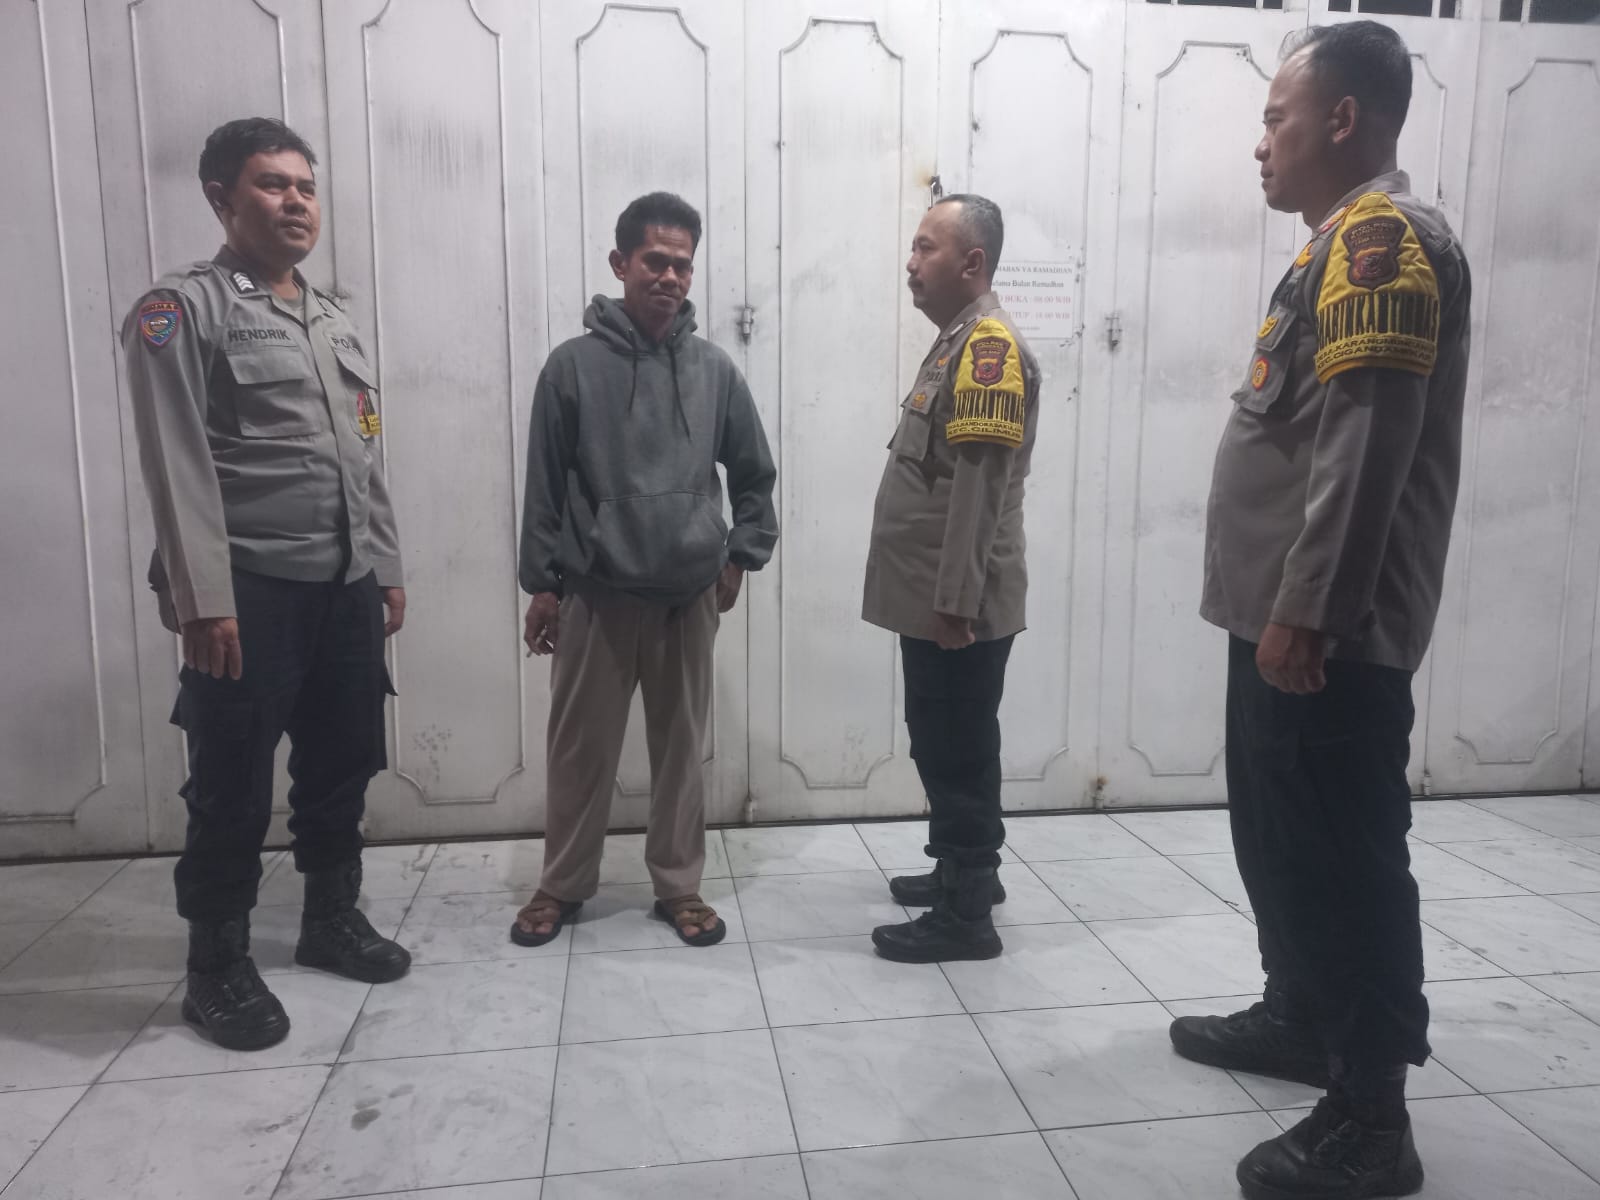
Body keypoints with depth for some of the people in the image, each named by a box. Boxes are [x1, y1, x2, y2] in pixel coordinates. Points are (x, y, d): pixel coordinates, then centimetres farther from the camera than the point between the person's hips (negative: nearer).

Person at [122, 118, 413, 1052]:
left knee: (343, 766, 15)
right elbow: (178, 468, -13)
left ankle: (333, 919, 33)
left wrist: (388, 568, 15)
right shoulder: (182, 310, -5)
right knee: (233, 791, 3)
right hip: (252, 590, -6)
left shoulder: (338, 323, 17)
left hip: (346, 586, 7)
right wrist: (203, 600, -18)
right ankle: (219, 968, 19)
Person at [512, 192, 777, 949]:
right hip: (596, 594, -2)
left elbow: (755, 475, 12)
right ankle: (564, 884, 27)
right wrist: (540, 584, -2)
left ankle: (678, 885, 25)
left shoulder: (714, 370, 3)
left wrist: (741, 554, 6)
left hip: (690, 595, 2)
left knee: (682, 745, 10)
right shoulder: (574, 365, -4)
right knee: (581, 747, 9)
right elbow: (544, 485, -2)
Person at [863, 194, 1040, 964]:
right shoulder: (956, 342, 17)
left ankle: (966, 917, 10)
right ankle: (963, 870, 34)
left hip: (959, 606, -10)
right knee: (941, 747, 19)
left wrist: (956, 602, -23)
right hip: (930, 599, 10)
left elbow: (981, 486, -22)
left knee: (958, 753, -1)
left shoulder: (990, 344, -15)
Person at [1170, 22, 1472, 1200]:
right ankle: (1303, 1018, 35)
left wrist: (1309, 607, -23)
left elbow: (1366, 445, -21)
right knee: (1282, 838, 19)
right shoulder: (1345, 243, 21)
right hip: (1283, 620, 10)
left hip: (1328, 633, -10)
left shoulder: (1383, 236, -11)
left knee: (1343, 857, -4)